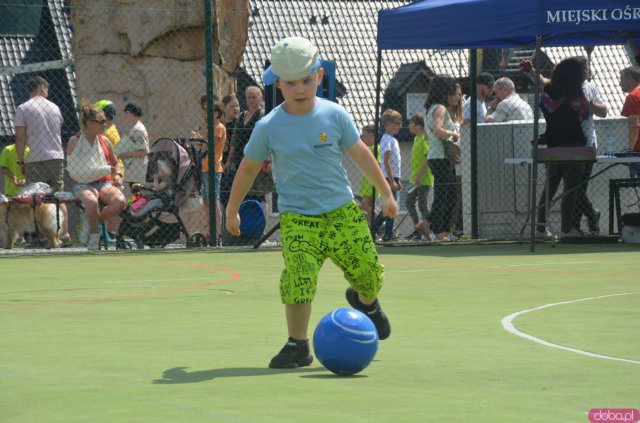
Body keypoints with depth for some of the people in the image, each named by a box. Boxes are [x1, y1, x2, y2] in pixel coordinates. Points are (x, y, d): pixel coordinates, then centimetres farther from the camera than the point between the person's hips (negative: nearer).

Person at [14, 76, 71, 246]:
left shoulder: (23, 109, -4)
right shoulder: (54, 107, 10)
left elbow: (20, 138, -7)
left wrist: (20, 160, 1)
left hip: (36, 160, -4)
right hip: (57, 157, 4)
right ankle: (64, 234, 3)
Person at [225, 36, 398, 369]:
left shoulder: (335, 115, -2)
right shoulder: (268, 127, -5)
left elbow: (361, 155, 9)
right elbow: (248, 169, 8)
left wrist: (386, 194, 15)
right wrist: (232, 211, 15)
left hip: (343, 211, 2)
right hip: (297, 219, -2)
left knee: (368, 274, 7)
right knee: (298, 279, -19)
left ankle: (365, 302, 44)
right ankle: (297, 346, -5)